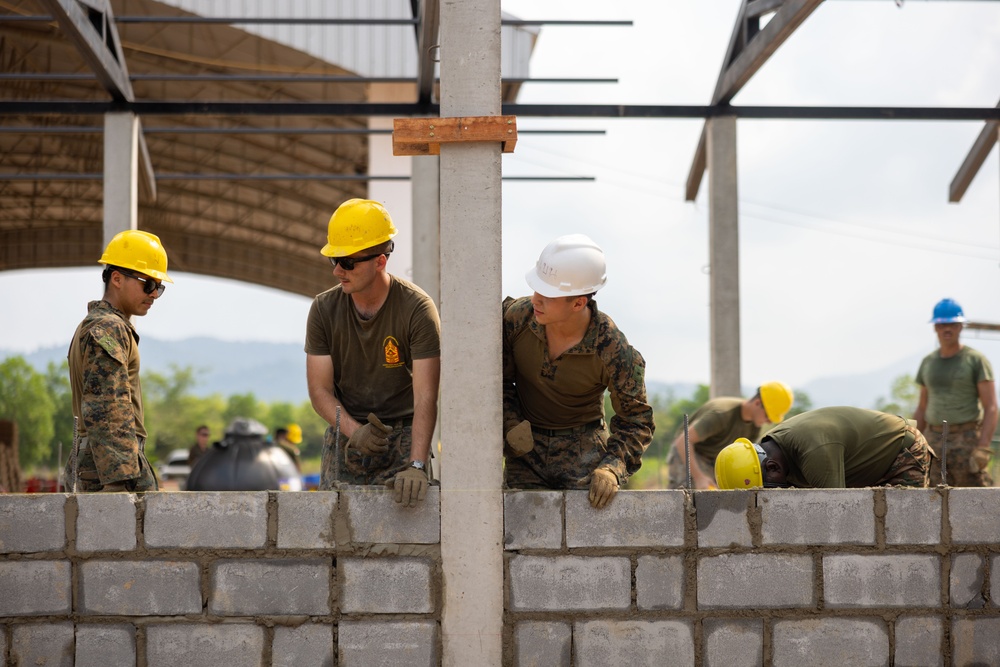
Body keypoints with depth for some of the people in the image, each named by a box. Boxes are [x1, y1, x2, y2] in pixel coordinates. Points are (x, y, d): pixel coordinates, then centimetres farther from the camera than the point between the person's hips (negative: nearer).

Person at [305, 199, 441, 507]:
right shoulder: (324, 309, -3)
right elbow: (320, 391, -4)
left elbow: (425, 397, -21)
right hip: (346, 433, 3)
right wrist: (354, 431, -23)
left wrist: (416, 465, -33)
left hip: (403, 436, -3)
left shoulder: (417, 308, -14)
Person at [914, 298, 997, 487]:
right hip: (935, 440, 5)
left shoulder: (976, 360, -2)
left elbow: (991, 408, -7)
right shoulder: (928, 363, 14)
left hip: (967, 440, -5)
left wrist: (983, 448, -17)